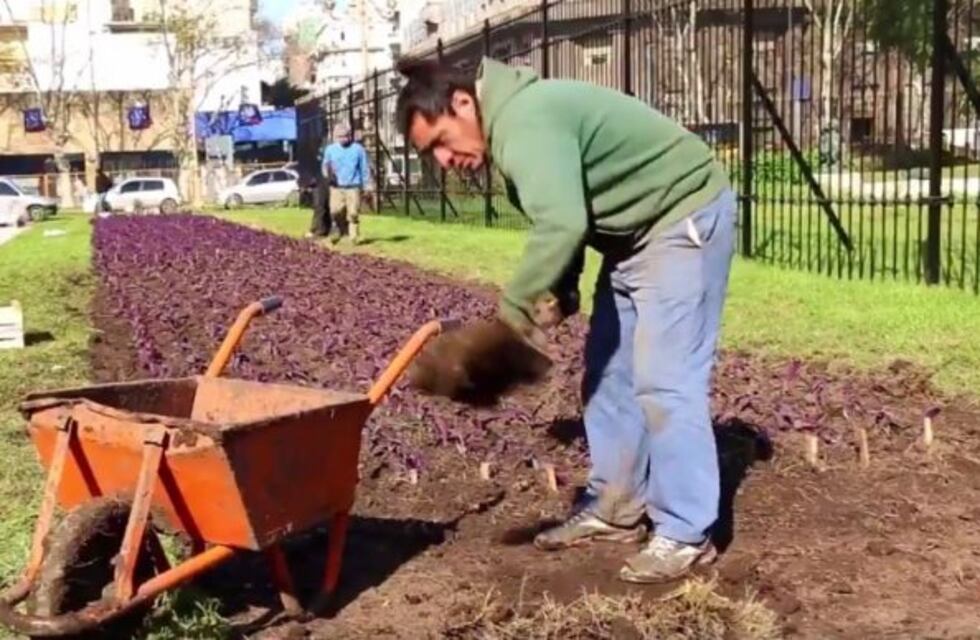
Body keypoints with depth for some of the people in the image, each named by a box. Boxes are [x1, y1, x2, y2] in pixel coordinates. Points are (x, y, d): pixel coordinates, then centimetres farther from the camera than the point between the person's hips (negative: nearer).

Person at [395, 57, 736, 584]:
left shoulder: (525, 122, -26)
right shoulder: (512, 121, 7)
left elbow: (562, 225, -39)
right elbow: (563, 214, 12)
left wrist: (513, 310, -30)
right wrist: (559, 291, -2)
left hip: (684, 219, -10)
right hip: (634, 231, 11)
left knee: (663, 380, -12)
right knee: (610, 373, 11)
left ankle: (685, 535, -4)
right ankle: (614, 509, 21)